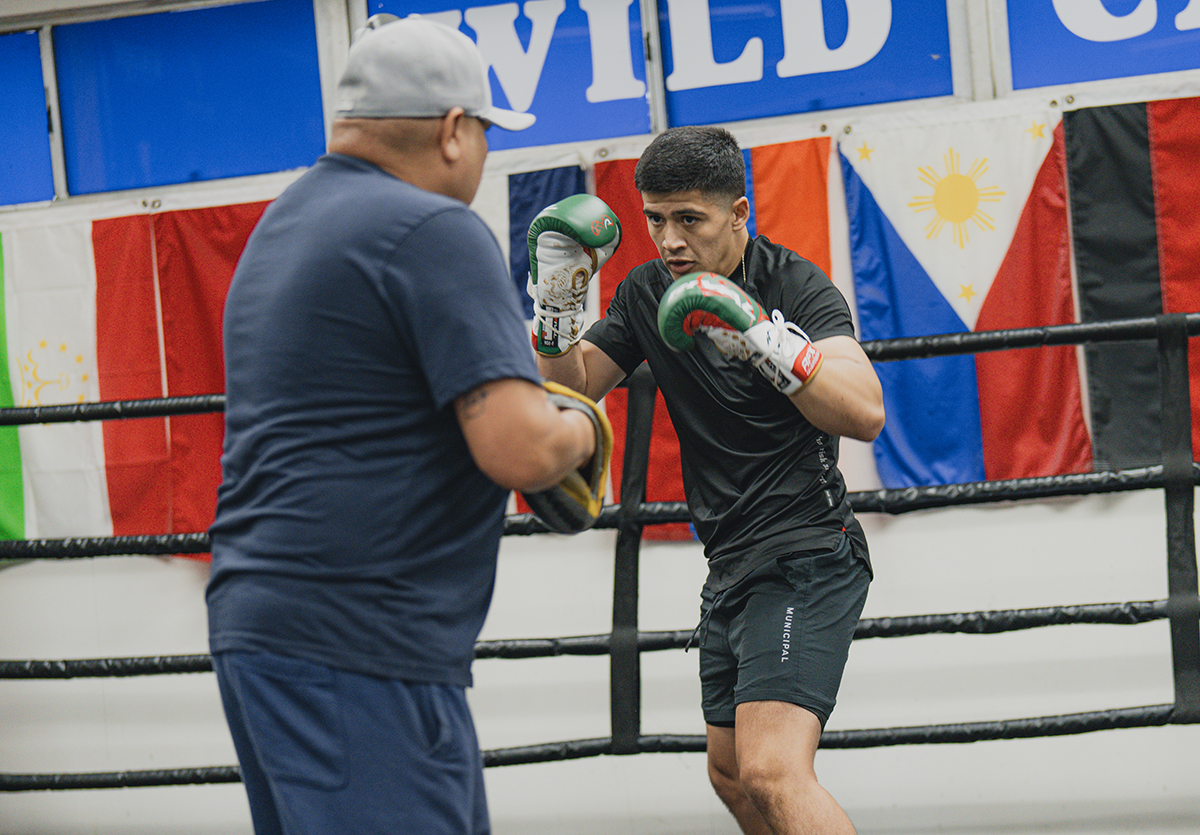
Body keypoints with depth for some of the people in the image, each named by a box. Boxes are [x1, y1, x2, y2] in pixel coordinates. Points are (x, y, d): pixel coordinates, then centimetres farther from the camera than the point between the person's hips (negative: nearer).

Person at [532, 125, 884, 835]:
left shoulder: (797, 285, -13)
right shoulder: (647, 293, 8)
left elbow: (865, 414, -26)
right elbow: (571, 392, 11)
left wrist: (765, 339, -38)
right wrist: (554, 309, -6)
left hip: (805, 557, -9)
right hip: (731, 565, 9)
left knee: (772, 776, -25)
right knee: (732, 774, 20)